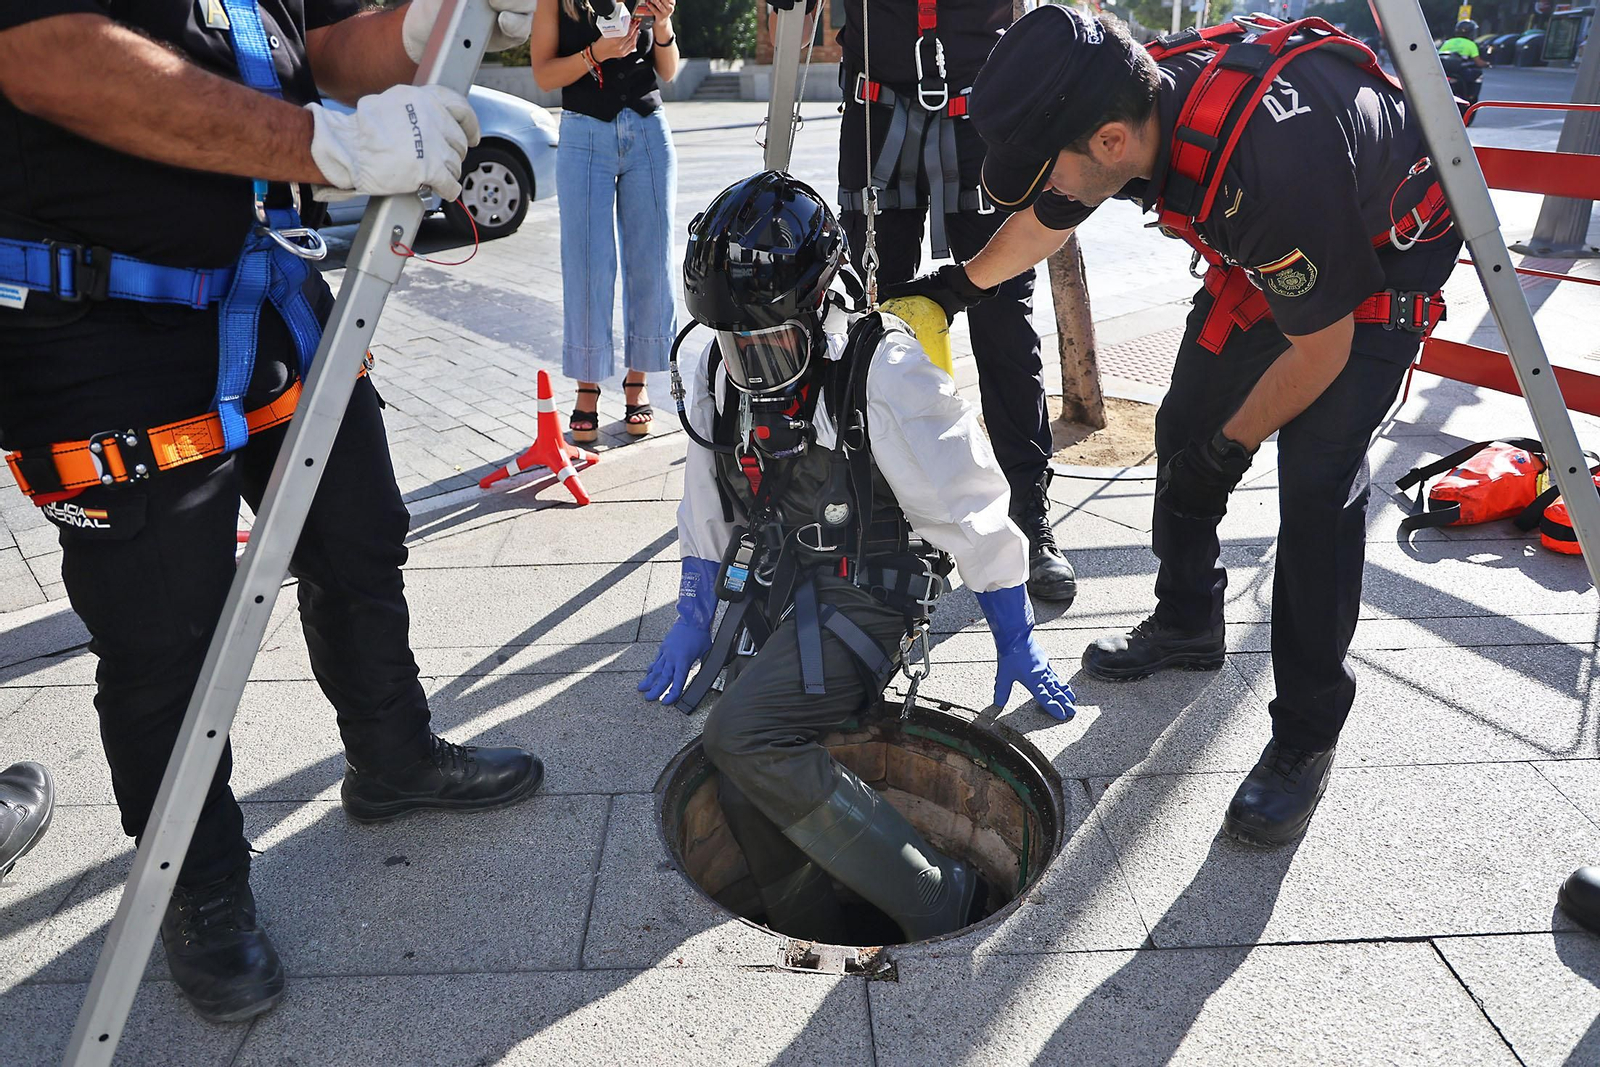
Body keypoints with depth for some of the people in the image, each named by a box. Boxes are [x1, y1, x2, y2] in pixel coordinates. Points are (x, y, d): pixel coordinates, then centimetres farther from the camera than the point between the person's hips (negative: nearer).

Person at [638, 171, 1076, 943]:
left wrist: (1015, 640, -3)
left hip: (866, 598, -6)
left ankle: (938, 901, -13)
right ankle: (809, 946, 17)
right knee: (747, 791, -8)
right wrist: (693, 617, 13)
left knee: (740, 737, -26)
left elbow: (969, 509, -9)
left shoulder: (883, 374, -14)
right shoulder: (716, 380, 4)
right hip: (769, 605, 6)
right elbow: (708, 512, 16)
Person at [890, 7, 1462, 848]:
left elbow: (1321, 346, -27)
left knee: (1318, 484, -18)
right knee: (1182, 432, 8)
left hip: (1377, 264, -7)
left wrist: (1229, 448, -16)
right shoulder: (1137, 96, -20)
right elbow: (1047, 221, 2)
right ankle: (1187, 625, 29)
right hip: (1255, 258, 7)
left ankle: (1306, 738, -5)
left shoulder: (1273, 161, -43)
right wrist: (957, 285, 13)